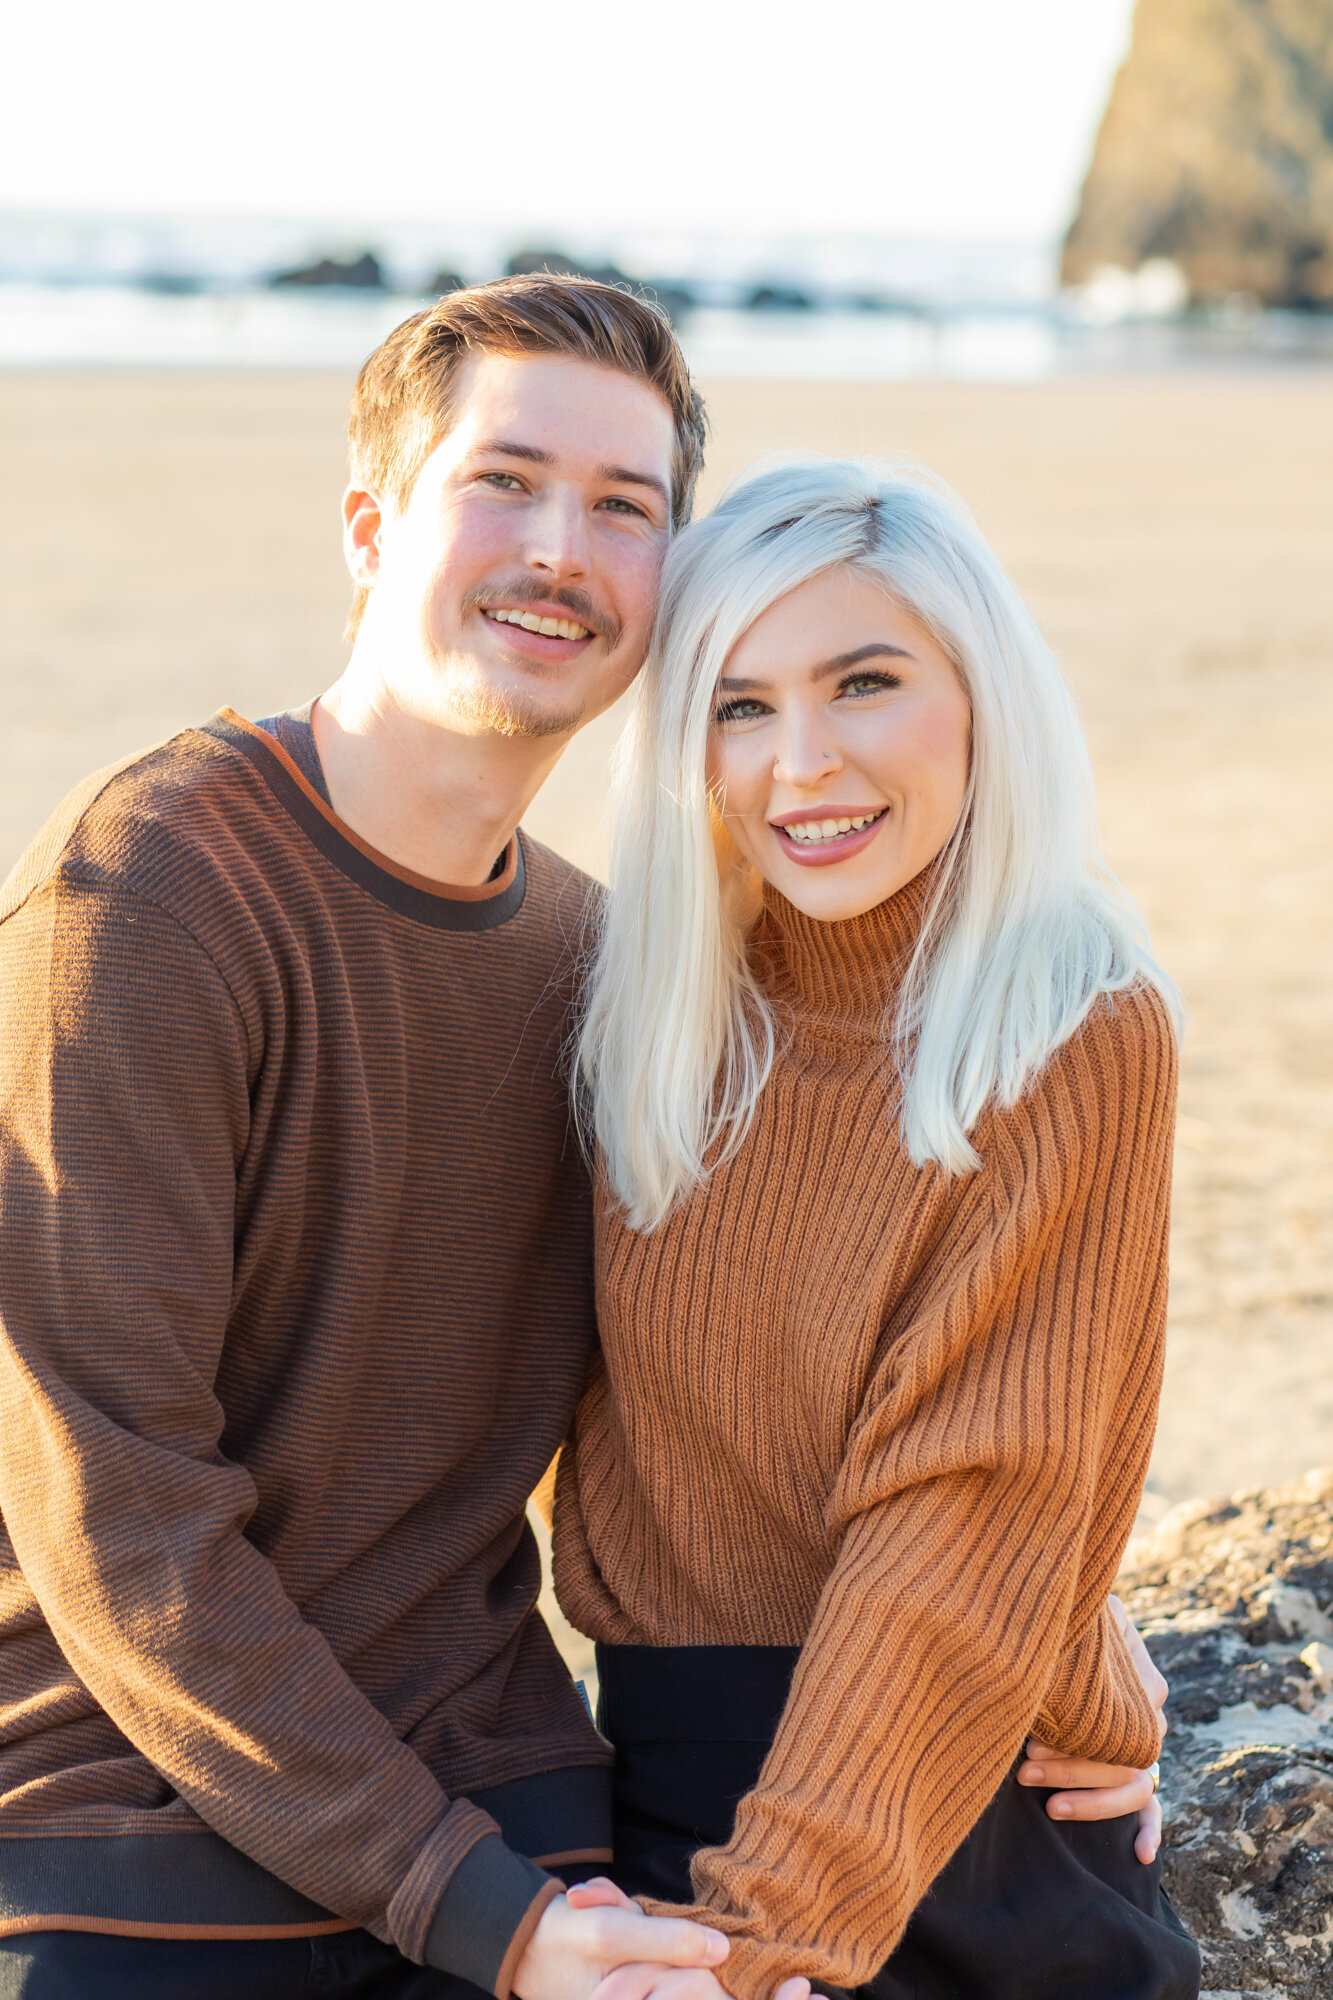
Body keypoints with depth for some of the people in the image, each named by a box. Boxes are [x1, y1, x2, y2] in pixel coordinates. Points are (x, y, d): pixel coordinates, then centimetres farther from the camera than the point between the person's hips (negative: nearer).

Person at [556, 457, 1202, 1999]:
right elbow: (614, 1393, 7)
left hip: (960, 1825, -4)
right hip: (667, 1784, 4)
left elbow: (971, 1514, -19)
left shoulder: (1077, 1040, -15)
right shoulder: (662, 1005, -1)